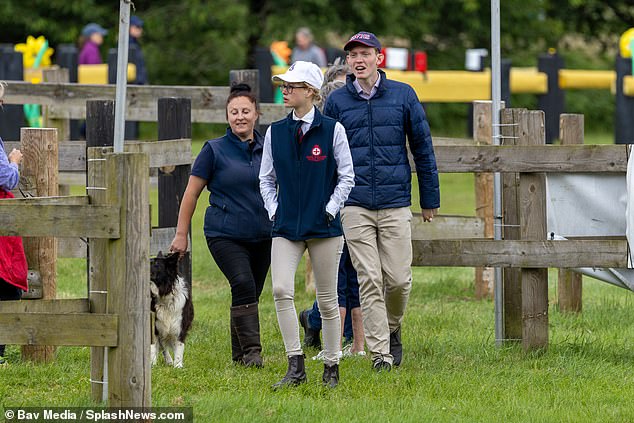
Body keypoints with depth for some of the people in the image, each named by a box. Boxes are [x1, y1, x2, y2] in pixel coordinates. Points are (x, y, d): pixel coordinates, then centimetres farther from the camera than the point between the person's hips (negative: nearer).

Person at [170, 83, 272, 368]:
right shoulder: (215, 150, -2)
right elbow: (191, 193, 2)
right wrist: (181, 234, 1)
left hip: (262, 235, 4)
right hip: (225, 234, -4)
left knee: (252, 292, 7)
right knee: (243, 284, -22)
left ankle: (239, 354, 21)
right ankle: (251, 350, -23)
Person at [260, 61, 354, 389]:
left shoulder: (332, 130, -3)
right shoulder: (275, 132, 6)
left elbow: (346, 177, 1)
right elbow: (266, 178, 14)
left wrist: (330, 209, -6)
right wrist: (273, 210, 3)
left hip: (324, 227, -2)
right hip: (286, 227, 2)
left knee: (327, 299, 4)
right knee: (281, 291, -15)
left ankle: (331, 367, 16)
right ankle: (296, 367, -11)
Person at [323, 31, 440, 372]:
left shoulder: (403, 96, 5)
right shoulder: (337, 102, 6)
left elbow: (422, 148, 10)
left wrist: (430, 200, 10)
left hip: (396, 204, 0)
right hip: (355, 207, 0)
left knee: (398, 279, -2)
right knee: (369, 281, -5)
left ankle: (392, 330, 27)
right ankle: (380, 353, -1)